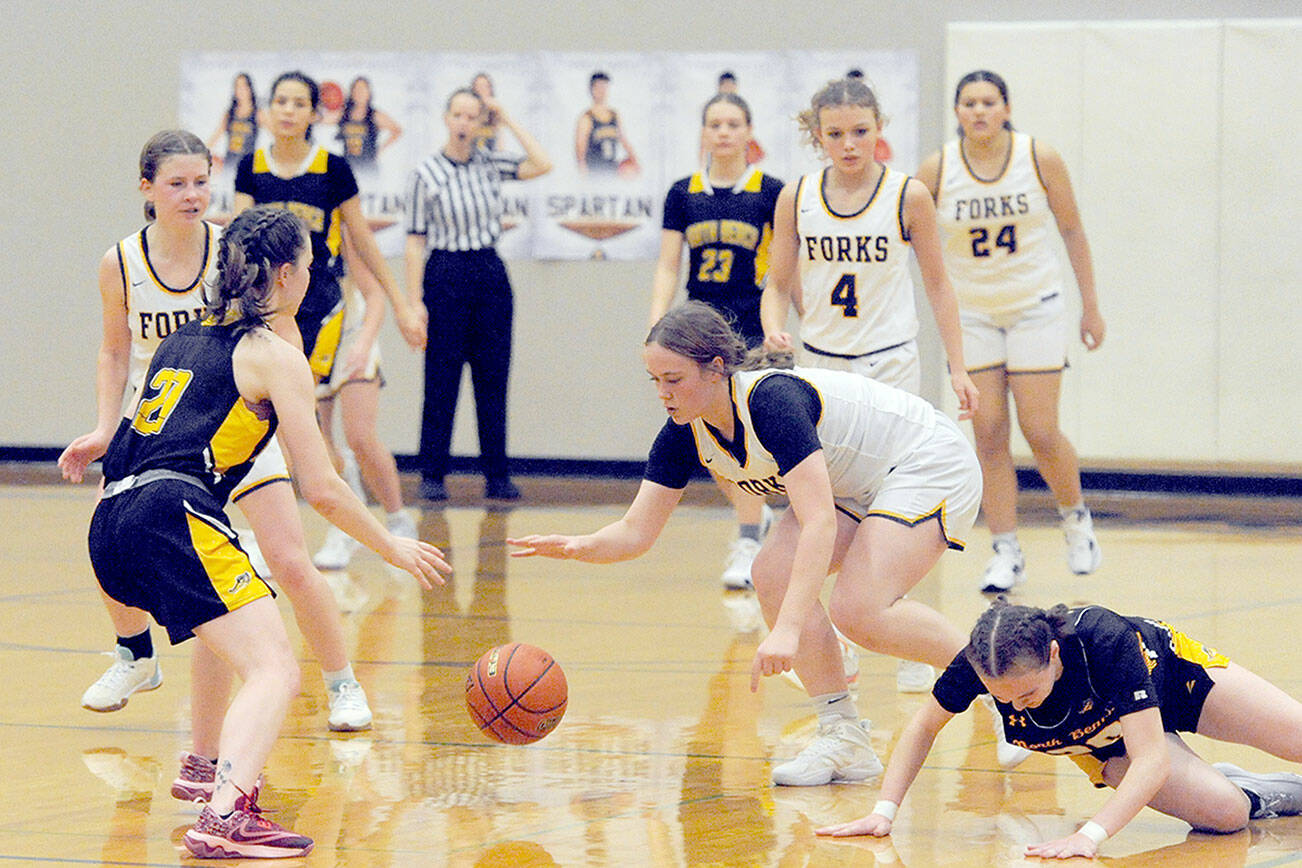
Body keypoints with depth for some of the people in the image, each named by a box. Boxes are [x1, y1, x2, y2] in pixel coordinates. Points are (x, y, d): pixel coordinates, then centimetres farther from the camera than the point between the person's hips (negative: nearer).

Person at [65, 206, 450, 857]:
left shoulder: (183, 340, 25)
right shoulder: (275, 356, 3)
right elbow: (322, 490, 1)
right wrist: (394, 549, 13)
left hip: (110, 527, 9)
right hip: (173, 517, -9)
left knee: (228, 626, 37)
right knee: (275, 672, -16)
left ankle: (206, 767, 44)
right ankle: (225, 816, -38)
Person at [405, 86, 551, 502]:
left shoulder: (490, 164, 7)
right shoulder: (426, 172, -3)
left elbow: (542, 165, -8)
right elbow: (416, 241, -4)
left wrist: (508, 120, -2)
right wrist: (413, 303, -9)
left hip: (491, 275, 3)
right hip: (446, 276, -3)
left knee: (493, 378, 5)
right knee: (442, 379, -1)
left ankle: (497, 475, 9)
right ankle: (432, 475, 5)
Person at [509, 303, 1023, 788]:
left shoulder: (772, 399, -32)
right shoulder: (684, 433, -8)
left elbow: (820, 523, -40)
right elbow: (636, 532, -6)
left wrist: (789, 628, -47)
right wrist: (579, 548, -28)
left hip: (932, 466, -9)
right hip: (857, 489, 9)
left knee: (860, 612, -25)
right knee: (774, 574, -14)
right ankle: (845, 740, -7)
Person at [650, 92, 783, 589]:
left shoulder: (770, 193, -2)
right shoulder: (683, 194, 6)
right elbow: (668, 265, 4)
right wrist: (657, 322, -7)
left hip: (753, 329, -4)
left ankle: (747, 549, -8)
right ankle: (757, 517, 31)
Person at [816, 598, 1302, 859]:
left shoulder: (1105, 641, -46)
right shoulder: (981, 662, -35)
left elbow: (1152, 758, -48)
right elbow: (922, 728, -16)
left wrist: (1091, 835, -60)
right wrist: (884, 811, -29)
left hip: (1177, 676, -2)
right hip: (1105, 744, 2)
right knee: (1224, 814, -21)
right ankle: (1261, 795, 14)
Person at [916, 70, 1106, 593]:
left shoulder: (1041, 159, -9)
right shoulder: (937, 171, -8)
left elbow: (1072, 230, 1)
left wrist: (1090, 305, 3)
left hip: (1035, 308, -1)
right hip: (970, 313, 1)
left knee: (1040, 432, -4)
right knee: (988, 434, -2)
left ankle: (1075, 516, 24)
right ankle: (1006, 552, 5)